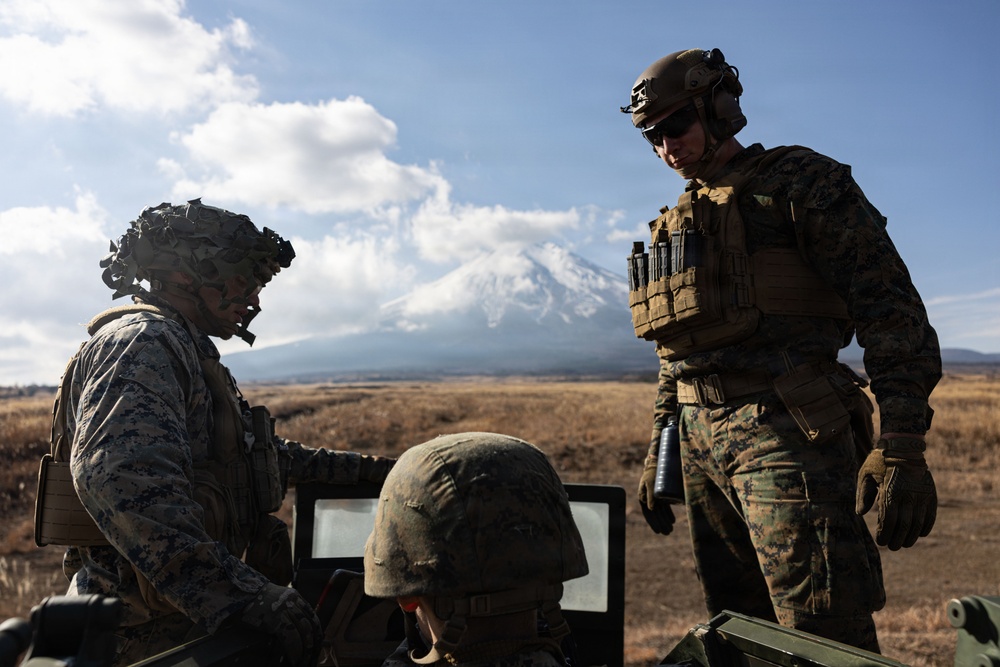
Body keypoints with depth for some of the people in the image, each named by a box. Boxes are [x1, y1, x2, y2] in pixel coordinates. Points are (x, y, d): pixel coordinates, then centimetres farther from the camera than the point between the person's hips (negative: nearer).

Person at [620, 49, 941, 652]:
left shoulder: (800, 181, 0)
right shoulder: (677, 222, 20)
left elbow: (890, 308, -8)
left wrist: (902, 445, -18)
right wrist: (658, 451, 21)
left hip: (785, 437, -7)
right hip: (702, 444, 7)